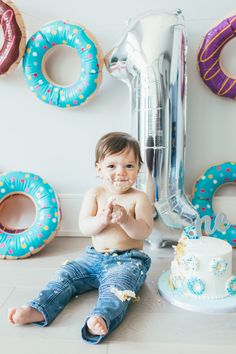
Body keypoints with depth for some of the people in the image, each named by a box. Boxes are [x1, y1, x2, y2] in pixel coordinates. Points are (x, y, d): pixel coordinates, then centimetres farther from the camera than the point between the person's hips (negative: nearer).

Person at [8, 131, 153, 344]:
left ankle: (102, 318, -50)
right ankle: (38, 310, -17)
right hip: (94, 256, 5)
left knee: (116, 284, -32)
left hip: (128, 259, -4)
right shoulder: (94, 194, 3)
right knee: (65, 274, -9)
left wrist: (125, 219, -32)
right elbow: (84, 228, -6)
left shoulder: (139, 198, -4)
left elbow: (144, 232, -13)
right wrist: (102, 220, -27)